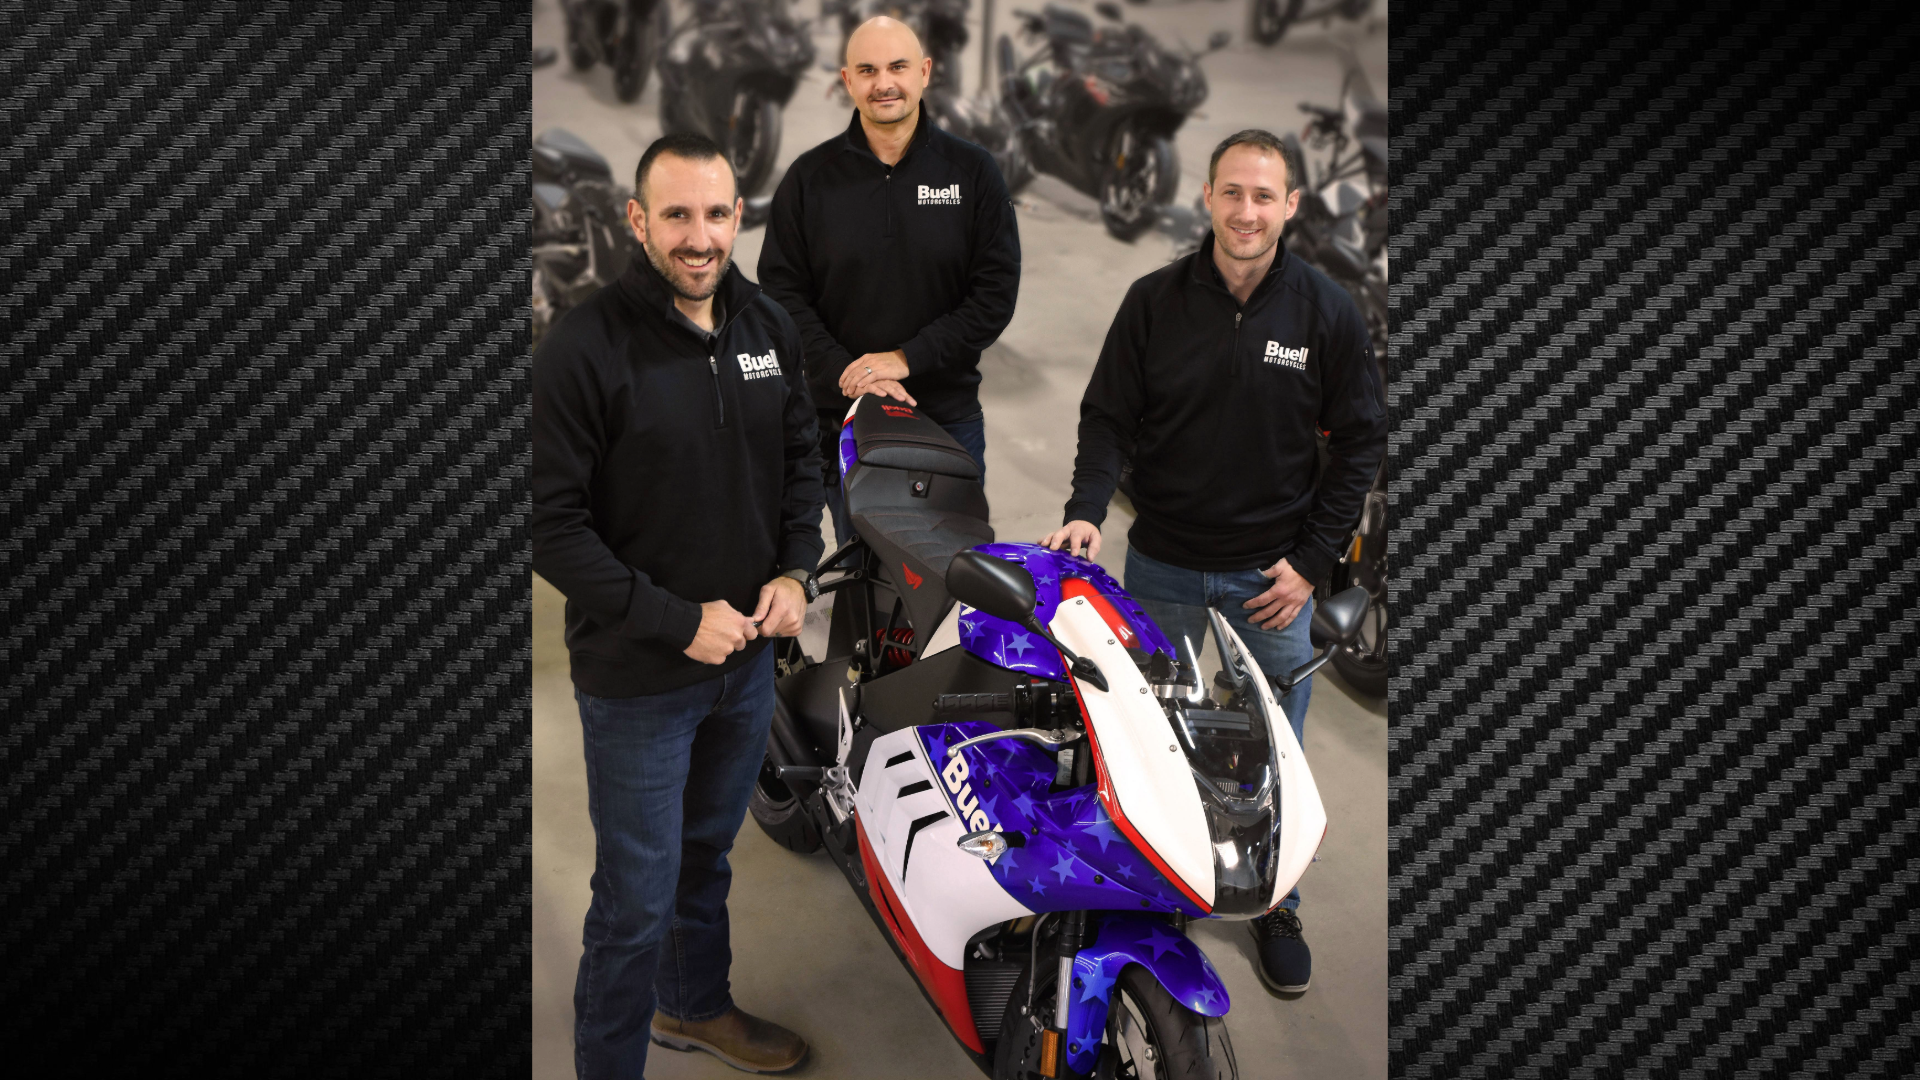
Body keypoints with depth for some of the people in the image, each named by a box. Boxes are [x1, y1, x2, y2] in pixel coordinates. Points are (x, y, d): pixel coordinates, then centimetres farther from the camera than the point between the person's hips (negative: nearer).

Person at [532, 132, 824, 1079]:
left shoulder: (770, 327, 0)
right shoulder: (585, 349, -19)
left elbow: (801, 456, 13)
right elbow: (552, 524, -19)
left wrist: (794, 572, -2)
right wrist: (678, 621, -20)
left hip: (749, 652, 6)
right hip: (637, 678, -6)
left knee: (709, 853, 26)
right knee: (637, 902, 3)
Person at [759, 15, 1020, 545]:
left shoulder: (973, 171, 1)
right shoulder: (809, 178, 3)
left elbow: (996, 290, -4)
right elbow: (783, 291, -1)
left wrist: (907, 359, -14)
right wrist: (846, 375, -14)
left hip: (949, 416, 0)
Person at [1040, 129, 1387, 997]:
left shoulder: (1328, 312, -5)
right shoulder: (1154, 301, -3)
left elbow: (1360, 441, 0)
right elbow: (1107, 414, 1)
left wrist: (1312, 560, -6)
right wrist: (1086, 509, -16)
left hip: (1273, 571, -1)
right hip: (1162, 566, 1)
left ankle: (1277, 908, 29)